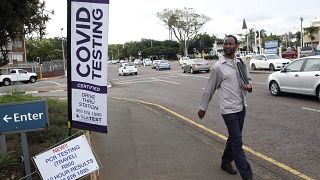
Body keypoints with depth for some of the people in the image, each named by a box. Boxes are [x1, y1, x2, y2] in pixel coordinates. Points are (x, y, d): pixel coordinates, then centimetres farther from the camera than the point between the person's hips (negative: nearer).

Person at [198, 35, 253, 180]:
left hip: (241, 107, 6)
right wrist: (203, 108, 5)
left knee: (233, 138, 19)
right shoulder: (218, 67, -9)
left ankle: (226, 162, 39)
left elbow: (248, 78, 19)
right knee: (237, 142, -5)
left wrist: (249, 86, -6)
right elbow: (209, 89, -1)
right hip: (229, 109, -6)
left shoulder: (241, 62, 7)